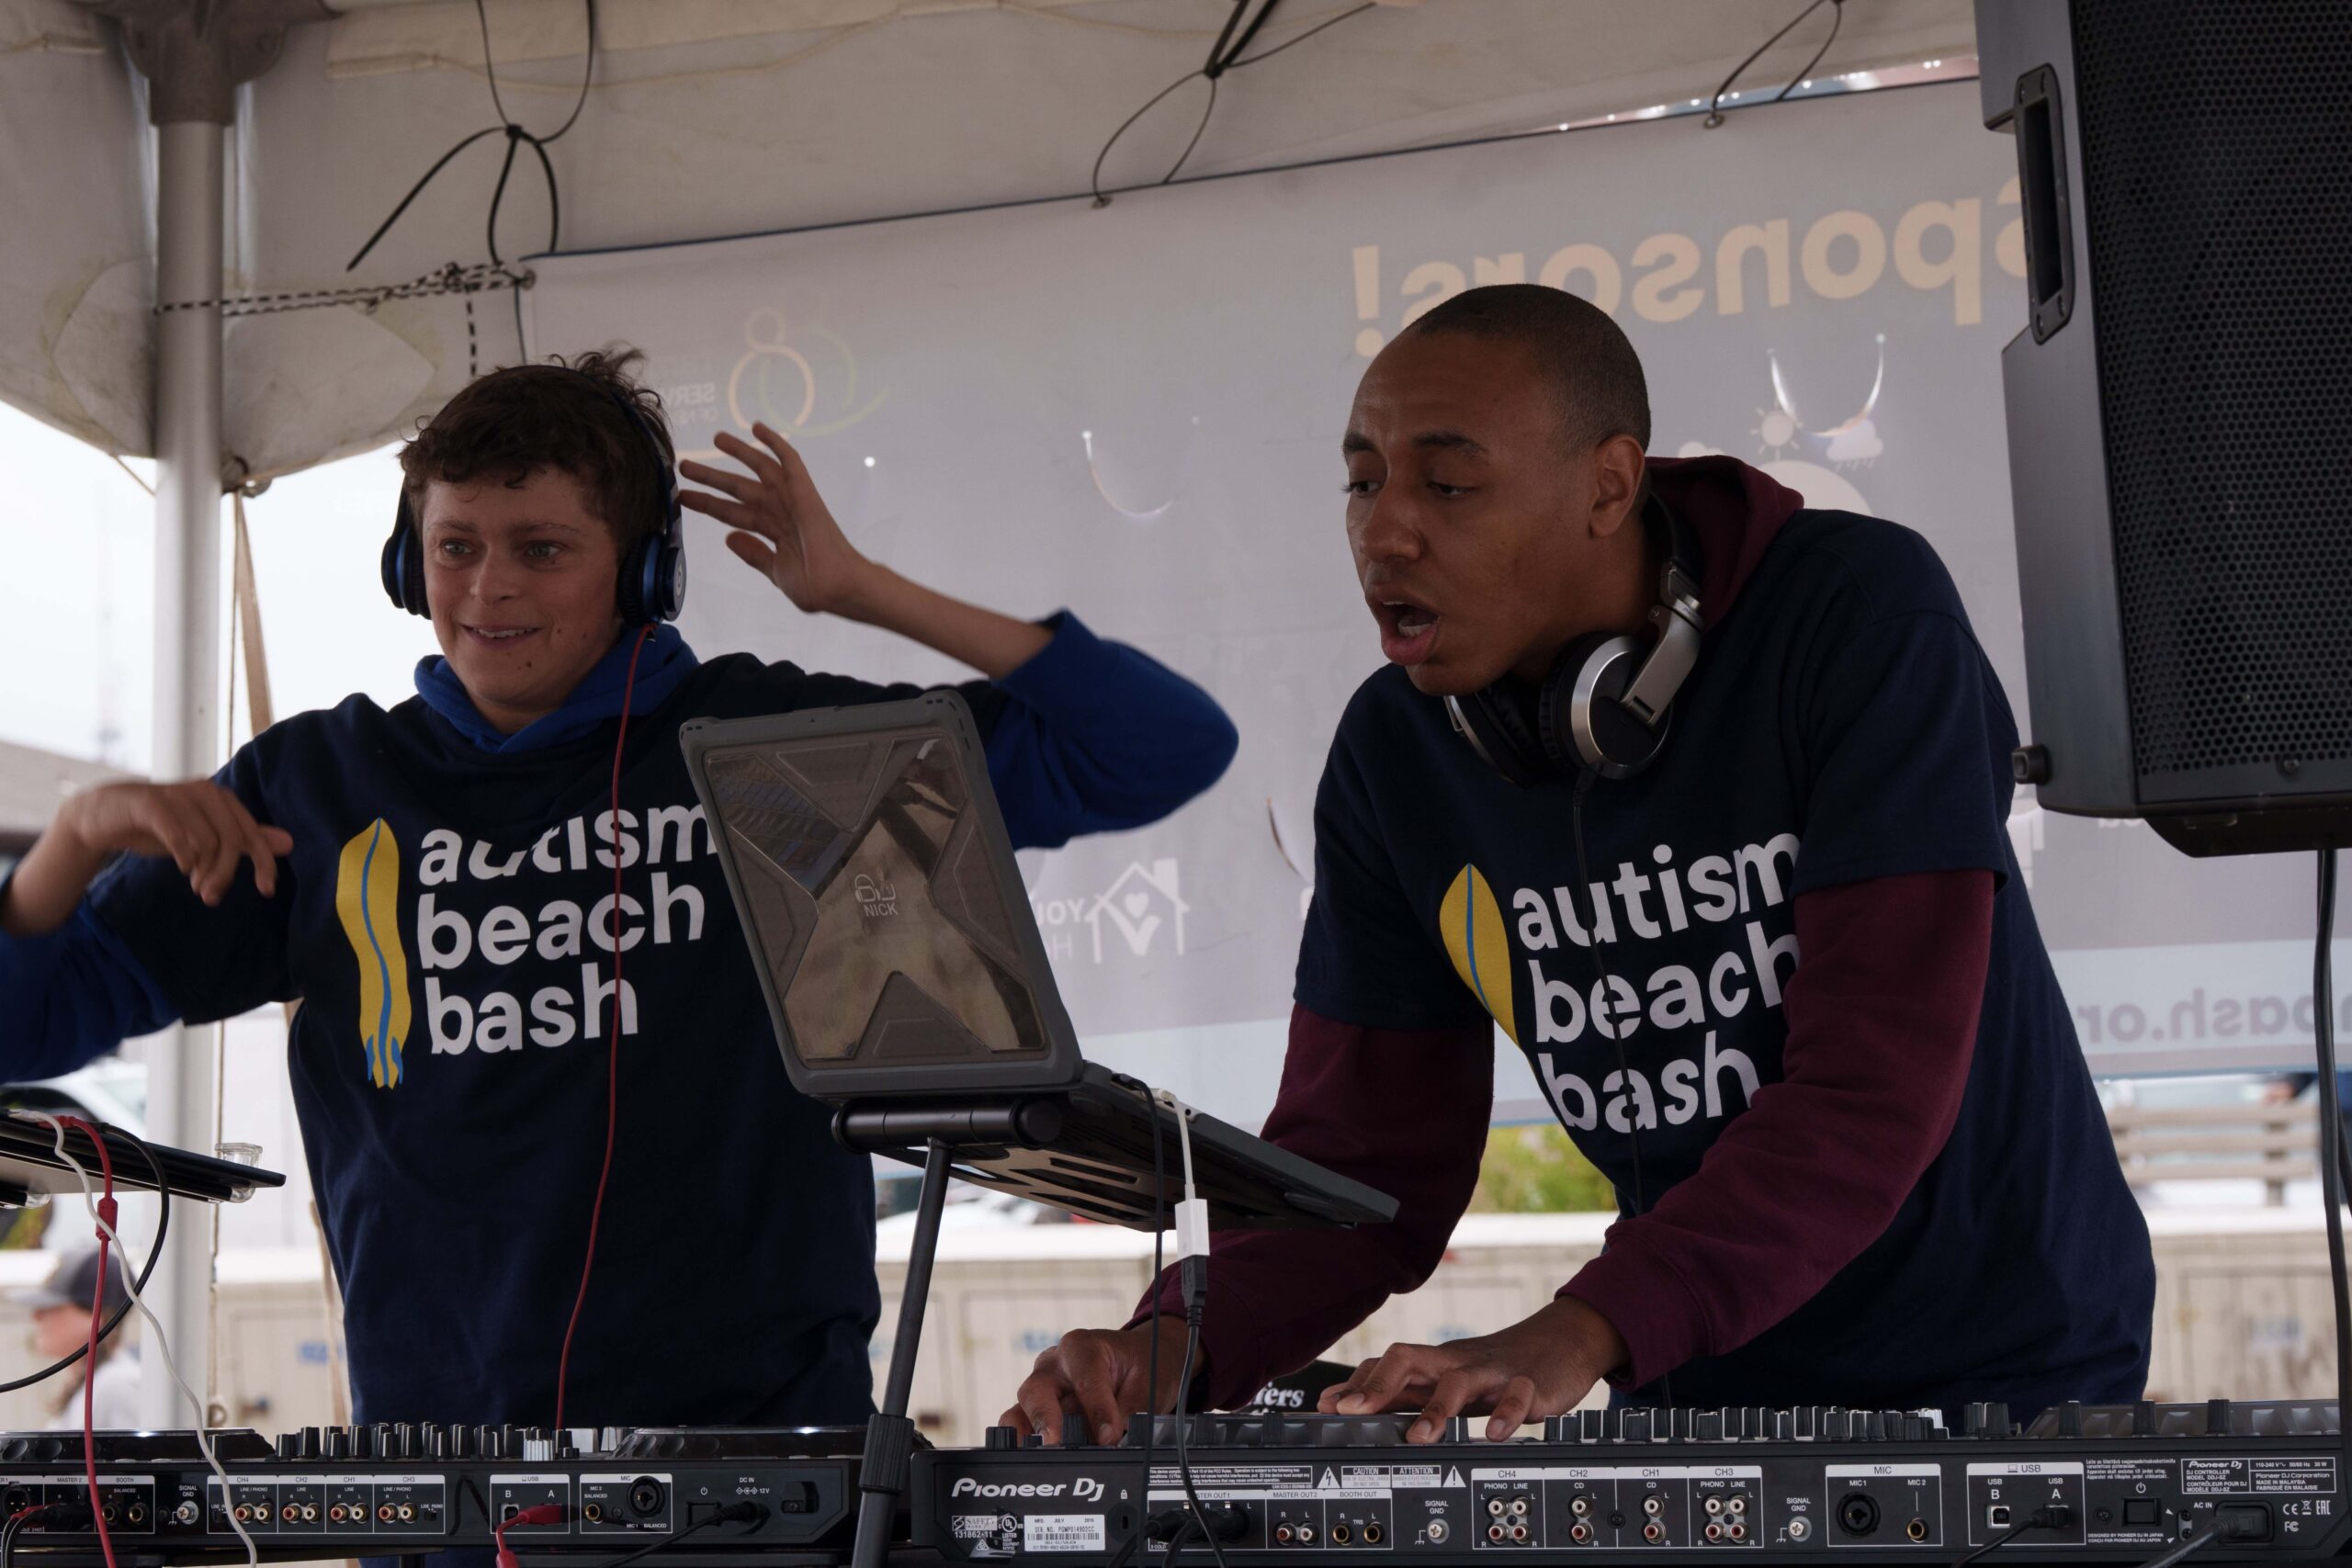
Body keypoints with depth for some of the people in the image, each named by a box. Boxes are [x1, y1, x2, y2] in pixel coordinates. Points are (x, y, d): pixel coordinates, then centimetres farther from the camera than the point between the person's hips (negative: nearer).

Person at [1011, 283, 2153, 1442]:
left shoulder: (1861, 620, -17)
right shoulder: (1394, 754, -2)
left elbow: (1878, 1082, -25)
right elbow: (1366, 1150, 0)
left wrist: (1581, 1335, -37)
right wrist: (1173, 1347, -20)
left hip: (2000, 1375, -3)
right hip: (1700, 1388, 4)